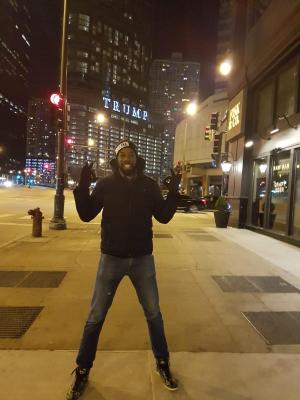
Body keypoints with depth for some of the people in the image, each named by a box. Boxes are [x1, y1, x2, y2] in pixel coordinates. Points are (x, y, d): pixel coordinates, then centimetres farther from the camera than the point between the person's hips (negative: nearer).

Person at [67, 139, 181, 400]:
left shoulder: (149, 185, -2)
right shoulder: (106, 184, -4)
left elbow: (164, 217, 0)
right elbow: (86, 215, -5)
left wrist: (174, 192, -12)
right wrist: (83, 187, -17)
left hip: (143, 259, 1)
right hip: (111, 258, 0)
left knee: (154, 314, 13)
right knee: (95, 317, 9)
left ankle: (163, 364, 36)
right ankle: (82, 371, 30)